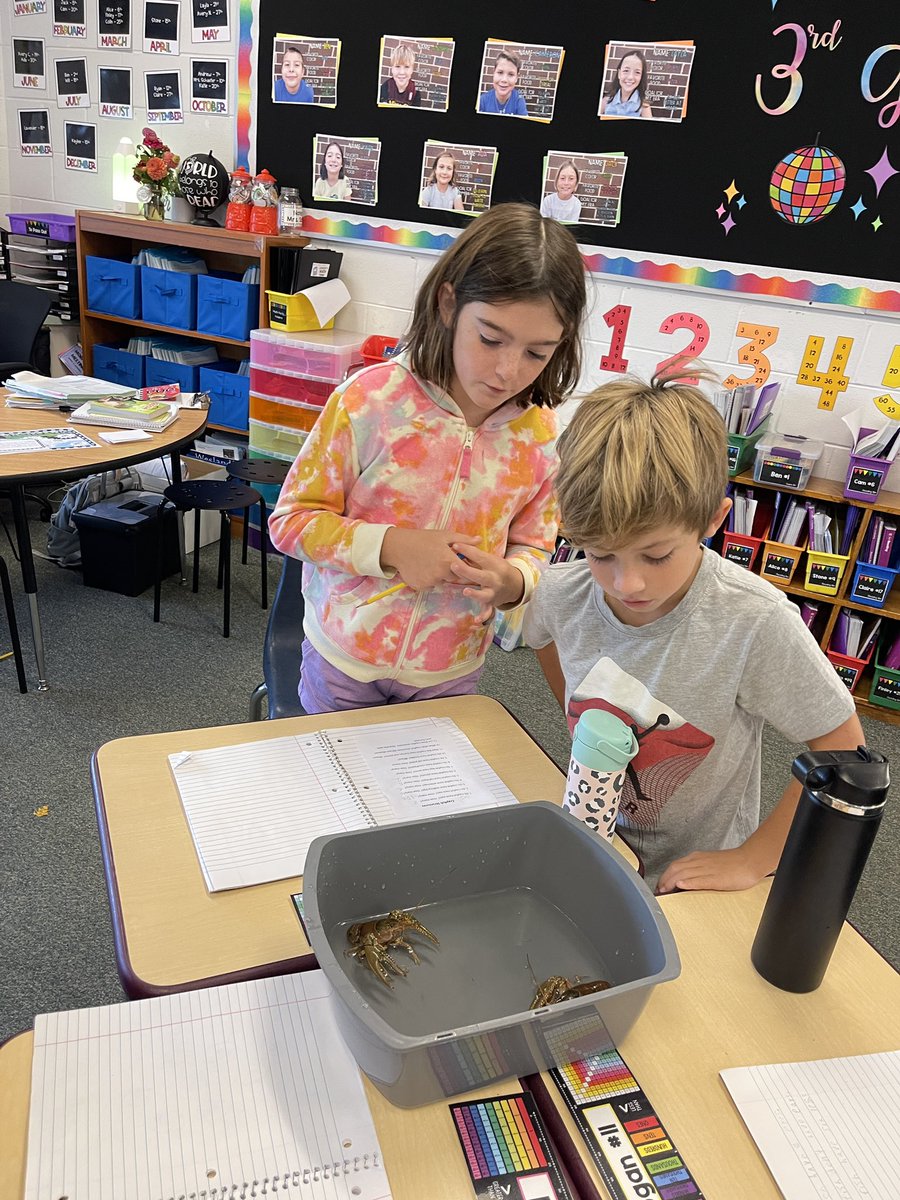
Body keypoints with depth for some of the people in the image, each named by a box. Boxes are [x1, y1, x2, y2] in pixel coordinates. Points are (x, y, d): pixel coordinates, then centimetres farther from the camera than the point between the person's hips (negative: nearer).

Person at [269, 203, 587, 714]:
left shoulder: (542, 435, -10)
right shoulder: (373, 398, -20)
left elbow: (532, 546, 3)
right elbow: (291, 519, -12)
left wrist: (512, 582, -20)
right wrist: (390, 546, -26)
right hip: (344, 658, -1)